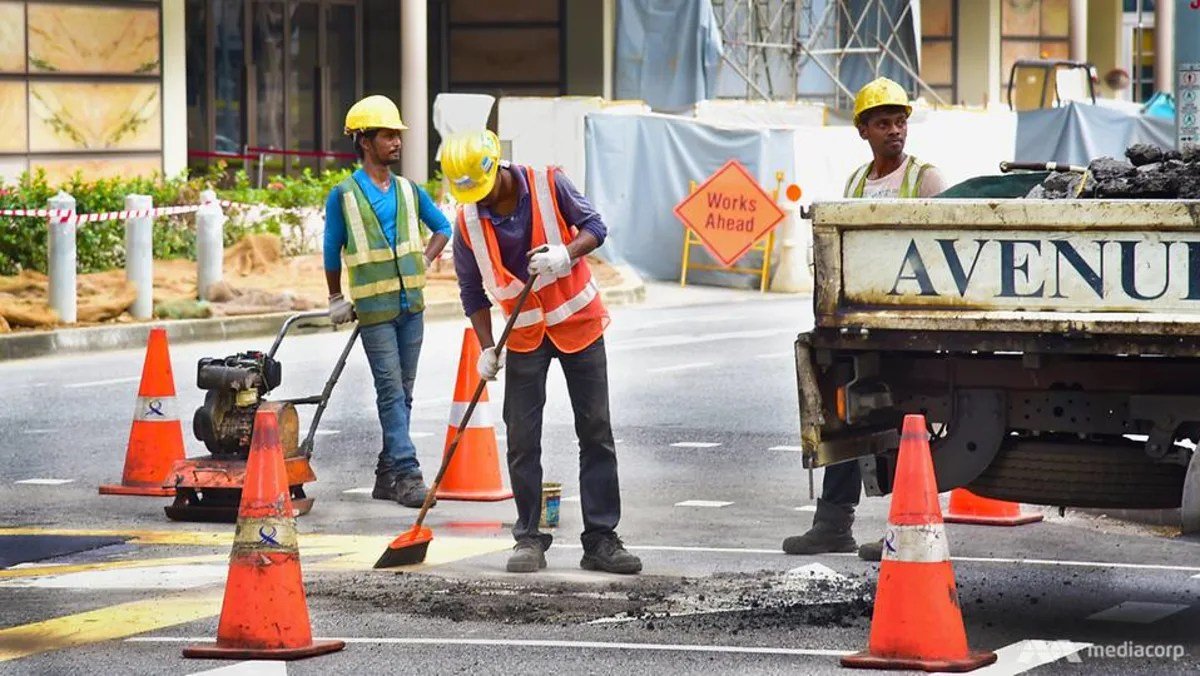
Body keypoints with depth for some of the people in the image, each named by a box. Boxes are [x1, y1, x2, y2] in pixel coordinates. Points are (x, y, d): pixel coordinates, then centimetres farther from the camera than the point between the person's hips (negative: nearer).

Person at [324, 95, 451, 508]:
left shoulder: (408, 191, 9)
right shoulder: (344, 196, -4)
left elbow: (442, 227, 22)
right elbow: (332, 252, 5)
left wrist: (424, 261, 8)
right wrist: (336, 299, 11)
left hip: (411, 304, 5)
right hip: (374, 309, -5)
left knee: (402, 393, 7)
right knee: (391, 392, -8)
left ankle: (387, 476, 14)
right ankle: (407, 474, -11)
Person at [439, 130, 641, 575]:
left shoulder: (549, 185, -15)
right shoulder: (468, 221, -10)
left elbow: (595, 227, -10)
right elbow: (472, 291, -1)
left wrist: (567, 254, -31)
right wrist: (487, 347, -9)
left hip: (578, 322, -1)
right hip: (524, 335, 1)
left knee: (596, 433, -1)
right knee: (522, 441, -2)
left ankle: (601, 541, 2)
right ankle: (529, 539, 6)